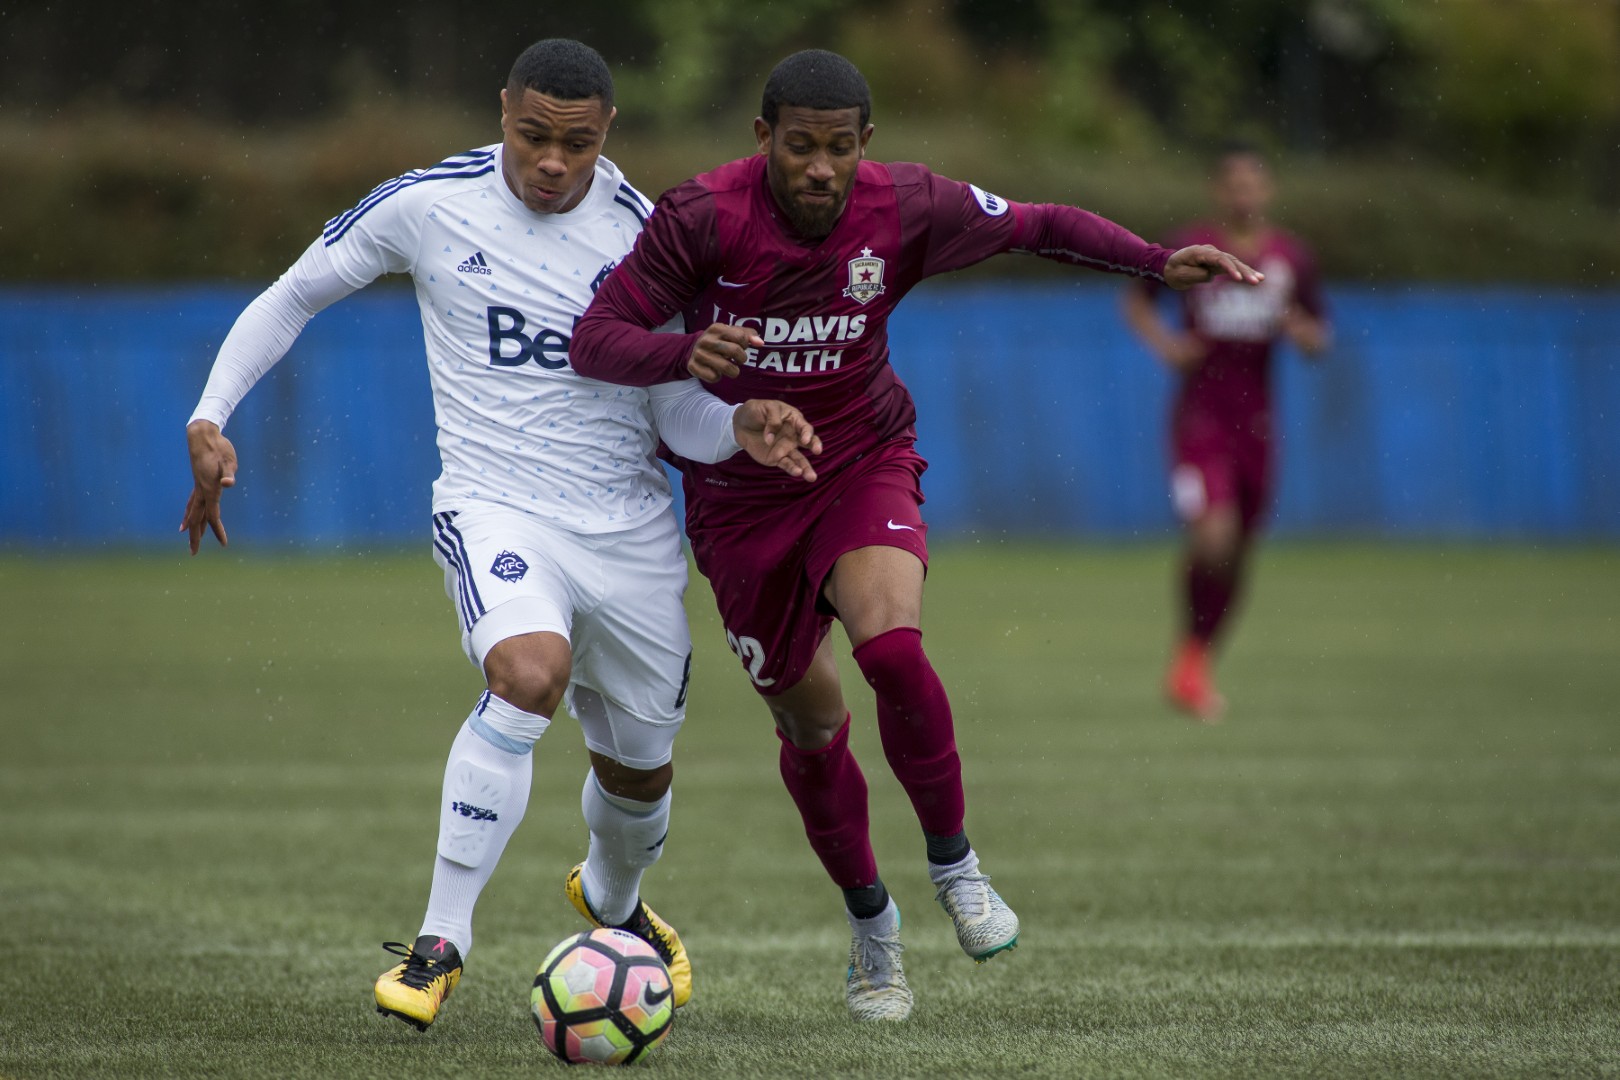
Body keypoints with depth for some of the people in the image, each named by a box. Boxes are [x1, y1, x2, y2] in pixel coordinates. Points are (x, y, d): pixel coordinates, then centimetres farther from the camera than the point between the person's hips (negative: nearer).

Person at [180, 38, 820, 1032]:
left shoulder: (643, 233, -3)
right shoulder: (429, 205, -7)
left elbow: (676, 410, 2)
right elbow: (294, 296, 7)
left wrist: (742, 429, -20)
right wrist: (210, 419, -2)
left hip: (628, 529, 3)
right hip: (494, 509, -3)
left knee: (640, 766, 15)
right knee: (530, 673, -33)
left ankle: (614, 898, 52)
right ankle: (441, 941, -24)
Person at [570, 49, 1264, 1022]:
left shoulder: (904, 209, -15)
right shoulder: (704, 218, -22)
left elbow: (1039, 227, -1)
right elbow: (595, 338, -25)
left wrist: (1158, 263, -15)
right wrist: (683, 352, -45)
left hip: (864, 468, 0)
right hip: (740, 495, 0)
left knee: (892, 645, -29)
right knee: (809, 723, 10)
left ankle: (954, 860, -6)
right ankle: (871, 922, 35)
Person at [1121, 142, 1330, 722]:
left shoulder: (1291, 257, 4)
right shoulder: (1189, 250, -3)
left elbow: (1318, 340, 12)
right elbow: (1136, 298, 11)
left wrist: (1299, 330, -11)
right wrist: (1164, 343, -7)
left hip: (1254, 421, 4)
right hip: (1199, 414, -4)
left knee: (1235, 557, 10)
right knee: (1213, 537, -22)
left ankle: (1194, 669, 29)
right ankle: (1190, 654, 0)